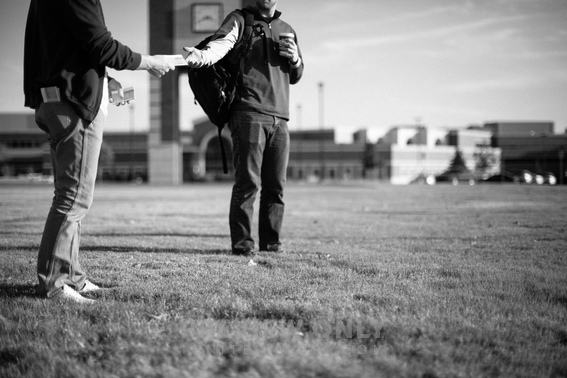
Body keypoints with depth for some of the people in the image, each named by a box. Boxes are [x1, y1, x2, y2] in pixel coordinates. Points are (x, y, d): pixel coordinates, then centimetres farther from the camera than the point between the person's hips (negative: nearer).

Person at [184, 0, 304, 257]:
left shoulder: (287, 31, 23)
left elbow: (296, 76, 30)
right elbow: (221, 43, -15)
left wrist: (294, 59, 6)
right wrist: (204, 55, -38)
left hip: (280, 117, 5)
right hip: (249, 114, -5)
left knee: (276, 185, 6)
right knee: (248, 182, -10)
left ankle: (271, 240, 14)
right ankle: (241, 242, -6)